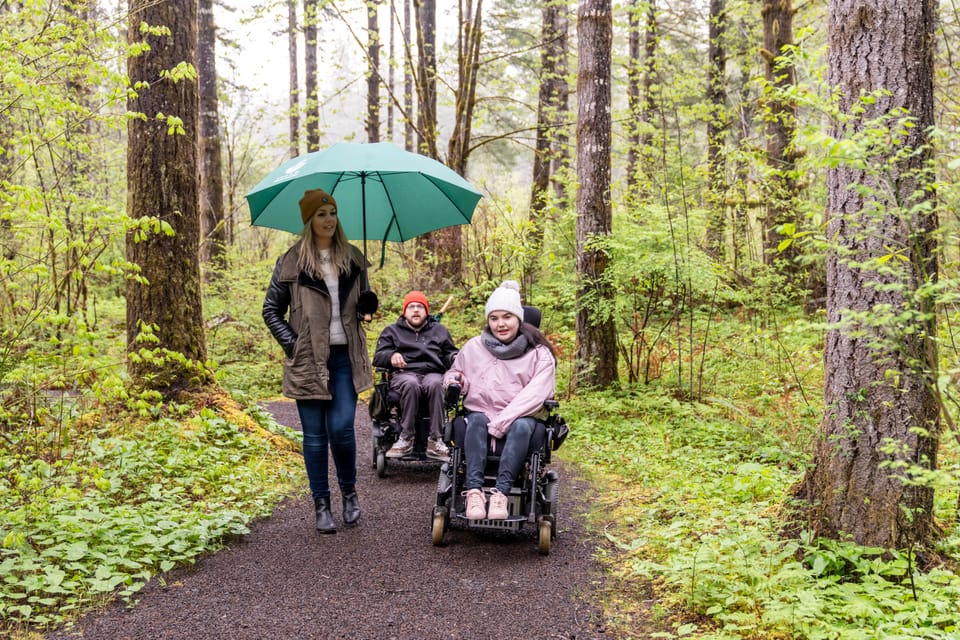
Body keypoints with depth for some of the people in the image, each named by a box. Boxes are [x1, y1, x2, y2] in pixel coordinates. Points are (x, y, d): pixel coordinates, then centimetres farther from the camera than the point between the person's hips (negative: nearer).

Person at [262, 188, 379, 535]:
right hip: (308, 360, -1)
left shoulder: (352, 258, 9)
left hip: (345, 357, 2)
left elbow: (361, 305, 19)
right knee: (315, 435, 4)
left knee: (341, 429, -6)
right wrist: (292, 343, -6)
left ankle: (349, 491, 19)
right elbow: (271, 310, 6)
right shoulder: (291, 262, 0)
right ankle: (321, 504, 15)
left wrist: (368, 304, -4)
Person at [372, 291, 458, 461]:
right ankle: (406, 438, -34)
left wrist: (456, 358, -1)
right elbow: (377, 357, 13)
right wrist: (392, 356, -10)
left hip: (433, 373, 1)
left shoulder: (439, 330, 29)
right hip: (404, 374, 0)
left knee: (435, 384, -37)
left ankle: (435, 441, -39)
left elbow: (450, 354, 24)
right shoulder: (392, 331, 25)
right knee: (411, 384, -39)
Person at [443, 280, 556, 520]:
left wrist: (501, 423, -20)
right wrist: (454, 381, -1)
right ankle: (474, 491, -45)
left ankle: (501, 492, -44)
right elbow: (454, 374, 26)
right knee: (476, 421, -33)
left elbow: (534, 394, -10)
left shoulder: (539, 353, 3)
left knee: (521, 426, -36)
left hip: (520, 417, -1)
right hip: (481, 413, 2)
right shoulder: (474, 347, 12)